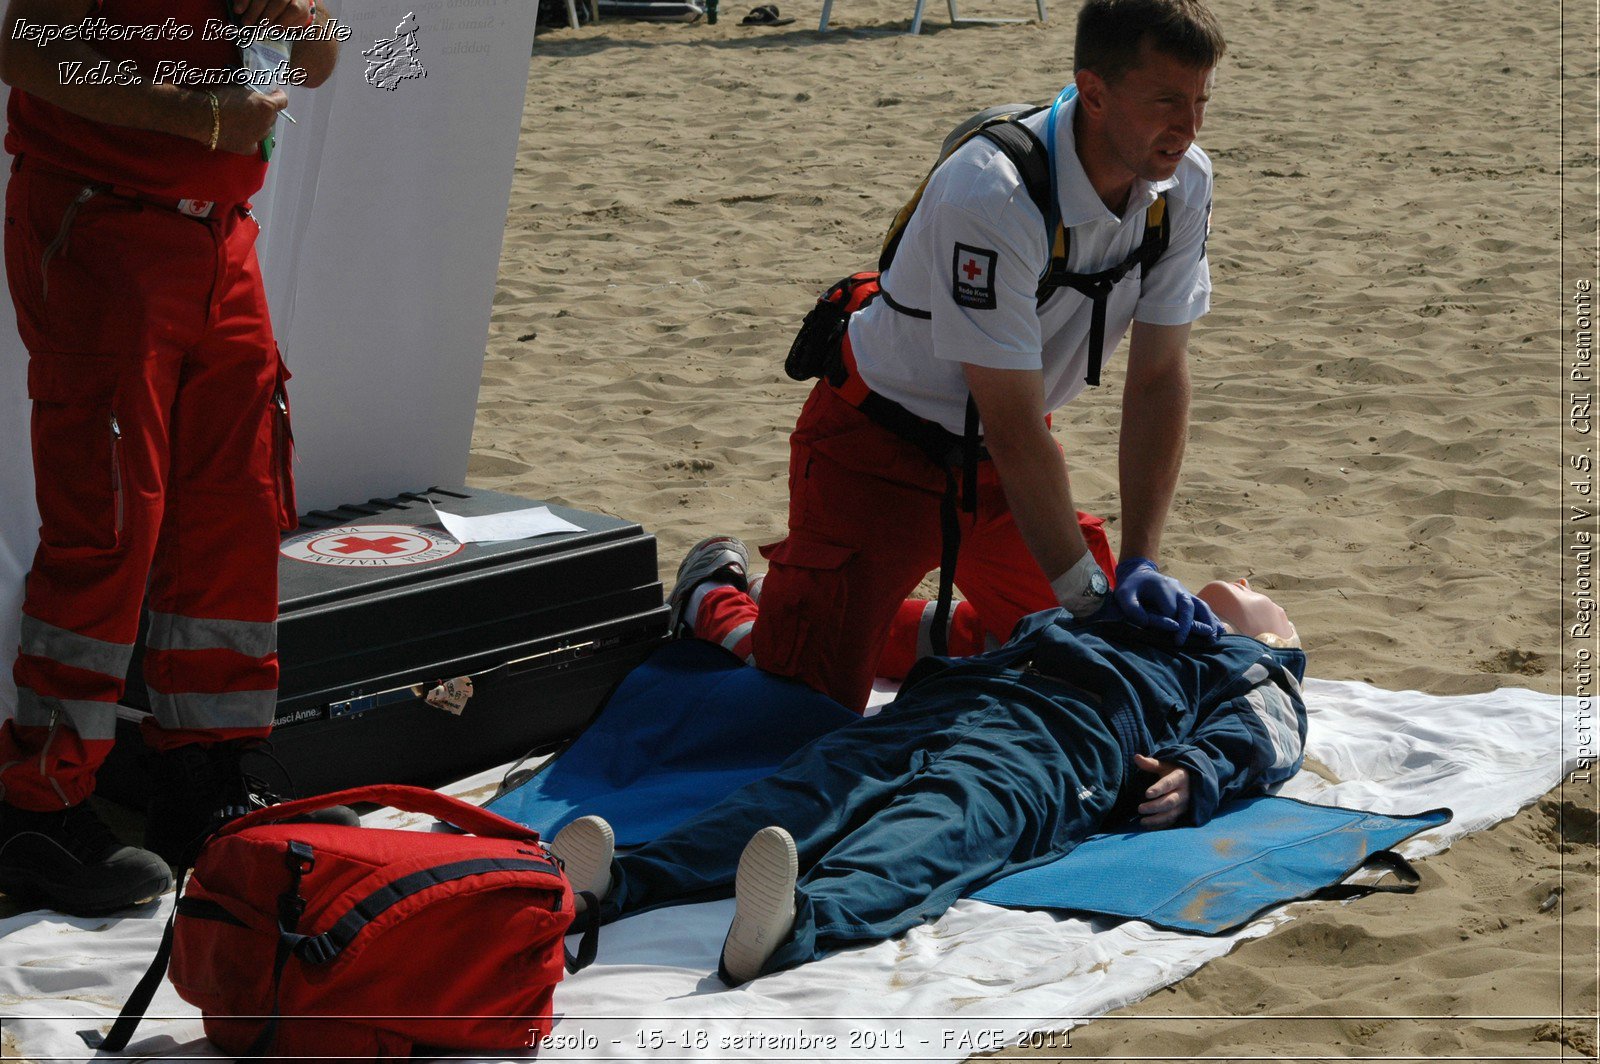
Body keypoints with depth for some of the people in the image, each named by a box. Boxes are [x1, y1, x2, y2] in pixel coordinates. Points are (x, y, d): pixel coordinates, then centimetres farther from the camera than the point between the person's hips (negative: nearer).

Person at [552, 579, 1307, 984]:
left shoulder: (1251, 672, 35)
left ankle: (794, 927, -68)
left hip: (1063, 732, -4)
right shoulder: (1100, 618, 48)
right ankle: (616, 883, -50)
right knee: (820, 787, -25)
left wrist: (1195, 773, -9)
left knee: (948, 823, -36)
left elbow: (1260, 737, 12)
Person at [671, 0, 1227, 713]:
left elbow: (1159, 379, -9)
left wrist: (1140, 566, -16)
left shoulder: (1184, 182, -13)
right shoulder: (991, 199, -34)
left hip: (1002, 451, 7)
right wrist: (1088, 596, -26)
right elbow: (1015, 433, -31)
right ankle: (714, 597, 24)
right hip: (884, 445, -7)